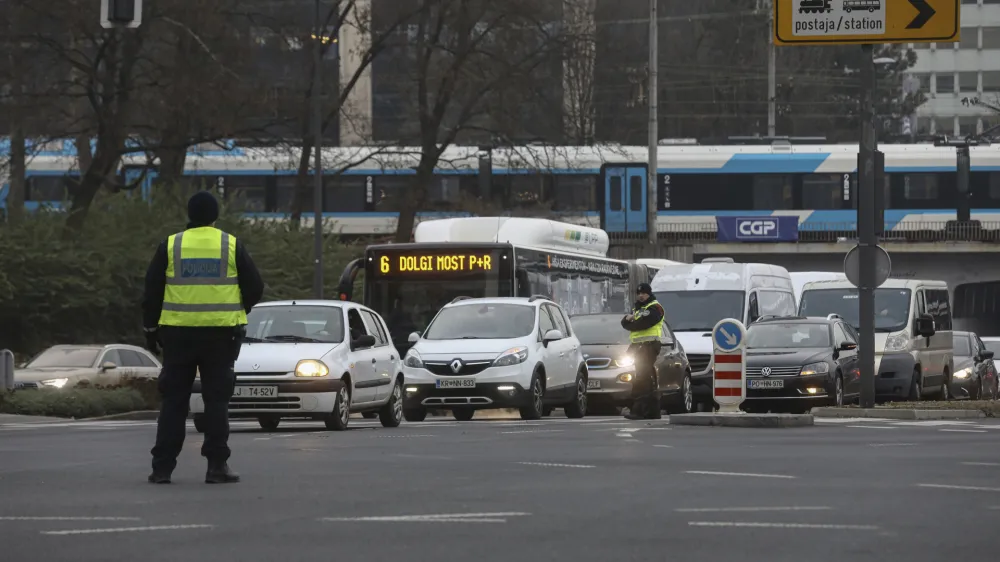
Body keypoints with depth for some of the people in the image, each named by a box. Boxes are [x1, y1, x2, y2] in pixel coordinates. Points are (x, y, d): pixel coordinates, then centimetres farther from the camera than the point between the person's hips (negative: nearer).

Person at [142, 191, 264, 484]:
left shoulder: (170, 246, 2)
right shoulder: (232, 245, 1)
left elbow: (152, 293, 3)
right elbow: (254, 288, 4)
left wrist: (151, 329, 13)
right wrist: (239, 310, 23)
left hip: (178, 333, 1)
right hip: (221, 333, -1)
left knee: (174, 400, 5)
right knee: (217, 399, 4)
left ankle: (162, 467, 1)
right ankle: (217, 465, -2)